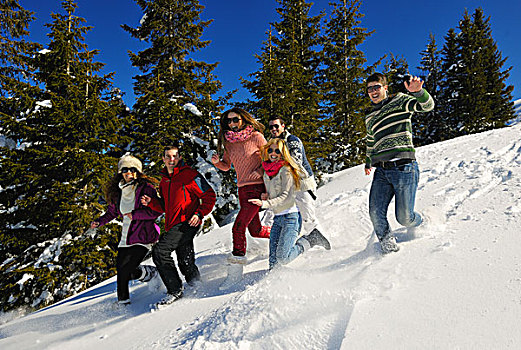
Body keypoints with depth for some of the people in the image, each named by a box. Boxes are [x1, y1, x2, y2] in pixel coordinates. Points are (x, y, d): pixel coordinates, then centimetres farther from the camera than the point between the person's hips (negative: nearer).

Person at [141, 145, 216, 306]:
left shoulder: (190, 175, -4)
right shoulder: (164, 181, 18)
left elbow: (209, 196, -6)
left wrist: (199, 214, -16)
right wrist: (151, 202, 7)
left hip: (187, 223, -8)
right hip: (173, 226, 8)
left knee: (160, 250, -18)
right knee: (185, 262, 13)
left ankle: (175, 290, -10)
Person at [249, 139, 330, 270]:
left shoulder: (285, 170, -11)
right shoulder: (267, 171, 13)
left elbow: (287, 197, -17)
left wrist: (265, 203, -24)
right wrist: (267, 196, 6)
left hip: (290, 216, -7)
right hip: (277, 218, 7)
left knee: (282, 258, -12)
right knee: (274, 260, -2)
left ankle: (312, 239, 5)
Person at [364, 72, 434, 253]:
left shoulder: (399, 101, 7)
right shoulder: (370, 118, 22)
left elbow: (428, 105, -10)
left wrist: (418, 91, -30)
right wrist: (368, 162, 37)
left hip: (404, 167, -5)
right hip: (381, 171, 5)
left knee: (404, 217, -4)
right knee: (376, 213, -11)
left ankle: (420, 225, 30)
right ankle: (388, 246, 10)